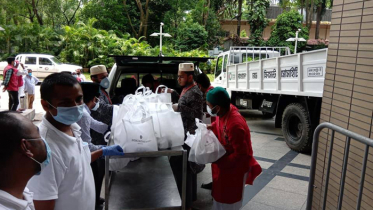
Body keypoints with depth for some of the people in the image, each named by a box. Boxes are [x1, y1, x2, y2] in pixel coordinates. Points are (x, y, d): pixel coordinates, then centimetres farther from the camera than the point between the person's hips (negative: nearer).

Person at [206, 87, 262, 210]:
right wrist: (211, 127, -3)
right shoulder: (224, 112, -10)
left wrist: (218, 160, -28)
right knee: (220, 195, 26)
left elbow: (241, 154, -30)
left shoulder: (235, 125, -37)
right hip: (224, 164, 8)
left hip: (235, 167, -8)